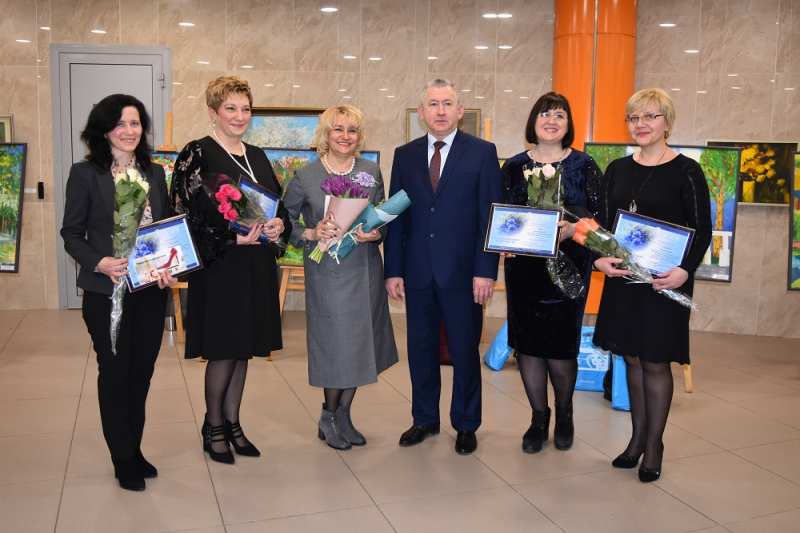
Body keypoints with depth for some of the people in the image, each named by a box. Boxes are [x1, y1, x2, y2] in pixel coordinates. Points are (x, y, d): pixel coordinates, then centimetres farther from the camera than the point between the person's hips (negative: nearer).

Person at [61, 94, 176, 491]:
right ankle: (124, 461, 21)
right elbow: (71, 233, -4)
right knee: (115, 373, 6)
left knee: (142, 372, 12)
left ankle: (134, 451, 29)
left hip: (151, 290, 4)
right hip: (106, 293, -4)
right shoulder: (85, 173, -4)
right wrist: (101, 263, -21)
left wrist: (169, 267, -5)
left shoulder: (154, 173, 9)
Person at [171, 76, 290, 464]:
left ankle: (232, 423, 26)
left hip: (257, 268, 6)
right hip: (219, 267, -6)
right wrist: (233, 238, -22)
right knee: (222, 350, 1)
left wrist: (279, 225, -6)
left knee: (243, 348, 12)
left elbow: (278, 204, 16)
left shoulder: (258, 157, 14)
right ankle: (213, 426, 20)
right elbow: (190, 214, -14)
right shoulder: (196, 155, -6)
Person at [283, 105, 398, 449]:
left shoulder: (371, 173, 7)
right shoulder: (305, 176, -2)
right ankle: (329, 417, 23)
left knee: (360, 345, 10)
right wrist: (312, 234, -14)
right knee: (335, 346, 0)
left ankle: (344, 415, 28)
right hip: (327, 272, -4)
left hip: (365, 270, 4)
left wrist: (375, 233, -8)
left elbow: (384, 220, 13)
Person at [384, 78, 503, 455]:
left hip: (463, 272, -3)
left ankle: (465, 424, 24)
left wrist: (485, 270, -11)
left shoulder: (482, 152, -1)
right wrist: (393, 270, 2)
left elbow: (490, 215, -4)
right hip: (417, 272, 3)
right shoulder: (405, 155, 8)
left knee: (464, 352, 7)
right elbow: (396, 216, 7)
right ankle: (424, 419, 29)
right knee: (420, 350, 12)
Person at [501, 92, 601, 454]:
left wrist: (569, 229, -21)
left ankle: (564, 414, 28)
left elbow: (596, 215, -2)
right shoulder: (514, 166, 8)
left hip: (567, 266, -2)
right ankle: (538, 419, 24)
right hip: (524, 266, 2)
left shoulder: (583, 165, 3)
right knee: (527, 343, 5)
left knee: (560, 346, 0)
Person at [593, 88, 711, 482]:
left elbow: (702, 230, -7)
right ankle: (637, 437, 27)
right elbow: (602, 222, 9)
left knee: (655, 362, 4)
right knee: (632, 358, 13)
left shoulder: (686, 171, -6)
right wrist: (601, 258, -10)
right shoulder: (617, 170, 8)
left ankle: (654, 445, 19)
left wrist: (685, 270, -22)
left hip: (664, 282, -4)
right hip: (622, 278, 5)